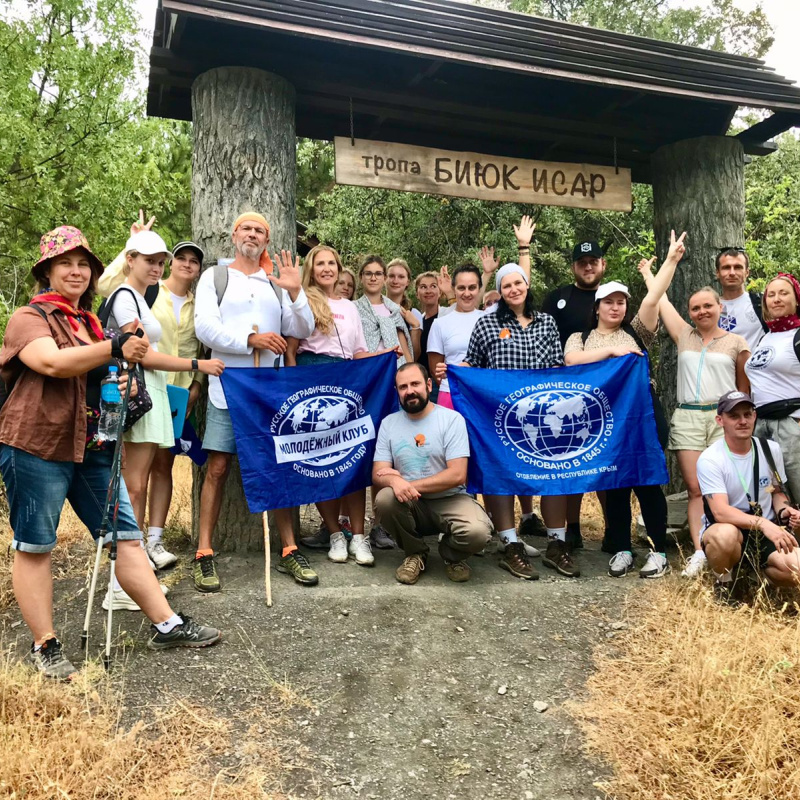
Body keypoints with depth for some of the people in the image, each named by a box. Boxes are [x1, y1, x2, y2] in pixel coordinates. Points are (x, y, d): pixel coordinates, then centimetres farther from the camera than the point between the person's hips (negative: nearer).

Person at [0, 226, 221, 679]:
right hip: (37, 446, -7)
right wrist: (115, 348, -32)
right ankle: (45, 646, 14)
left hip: (93, 447, 7)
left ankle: (167, 626, 9)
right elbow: (51, 362, -25)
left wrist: (123, 383, 13)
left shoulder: (90, 324, 20)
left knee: (127, 536, 5)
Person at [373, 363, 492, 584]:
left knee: (477, 532, -32)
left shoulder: (452, 419, -8)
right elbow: (377, 475, -3)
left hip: (449, 500, -2)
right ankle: (415, 553, -1)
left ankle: (452, 555, 7)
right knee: (385, 499, -30)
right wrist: (395, 482, -27)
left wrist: (410, 485, -20)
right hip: (411, 505, 3)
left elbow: (457, 475, -16)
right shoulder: (389, 423, 3)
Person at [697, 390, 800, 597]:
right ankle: (723, 583, -8)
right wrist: (762, 523, -42)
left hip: (767, 531, 4)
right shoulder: (710, 459, -17)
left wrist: (783, 510, -8)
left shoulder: (771, 449, 0)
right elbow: (721, 512, -27)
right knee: (726, 534, -40)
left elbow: (777, 491, 15)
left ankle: (761, 573, 13)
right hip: (725, 530, -4)